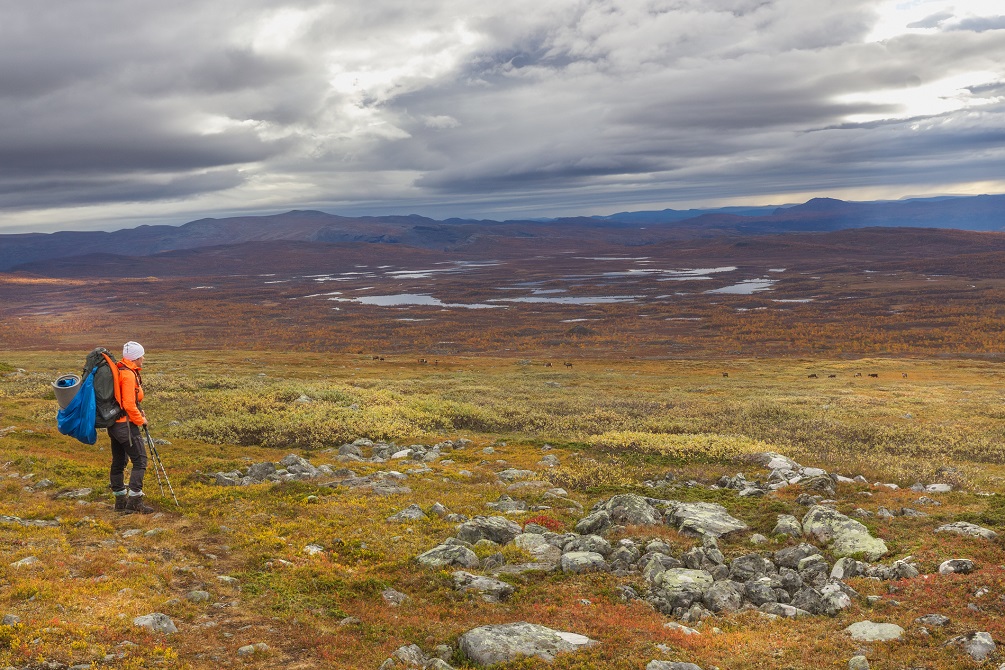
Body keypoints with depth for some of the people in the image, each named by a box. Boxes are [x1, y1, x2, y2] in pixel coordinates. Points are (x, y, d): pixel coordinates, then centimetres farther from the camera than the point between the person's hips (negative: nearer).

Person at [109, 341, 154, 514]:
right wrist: (140, 420, -7)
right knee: (140, 460, -7)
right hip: (126, 424, -10)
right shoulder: (128, 375, -18)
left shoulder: (120, 370, 12)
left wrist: (138, 411, 12)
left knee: (118, 462, 15)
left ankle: (120, 500, 23)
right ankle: (134, 500, -9)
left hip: (114, 423, 10)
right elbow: (129, 405, -22)